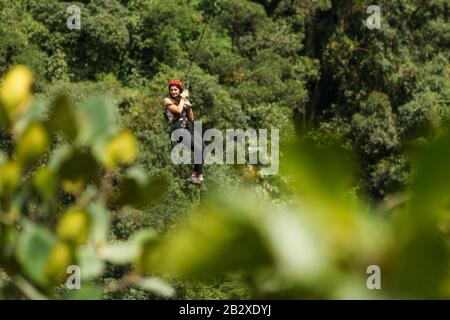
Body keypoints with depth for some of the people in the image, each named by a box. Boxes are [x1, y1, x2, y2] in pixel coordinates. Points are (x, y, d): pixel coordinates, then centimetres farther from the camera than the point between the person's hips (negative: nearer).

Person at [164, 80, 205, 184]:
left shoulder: (184, 100, 19)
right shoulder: (168, 101, 3)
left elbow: (191, 119, 17)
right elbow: (178, 110, -15)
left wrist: (189, 107, 2)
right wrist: (182, 98, -3)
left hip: (189, 128, 6)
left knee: (204, 148, -16)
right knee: (199, 150, -21)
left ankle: (195, 175, -9)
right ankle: (198, 176, -8)